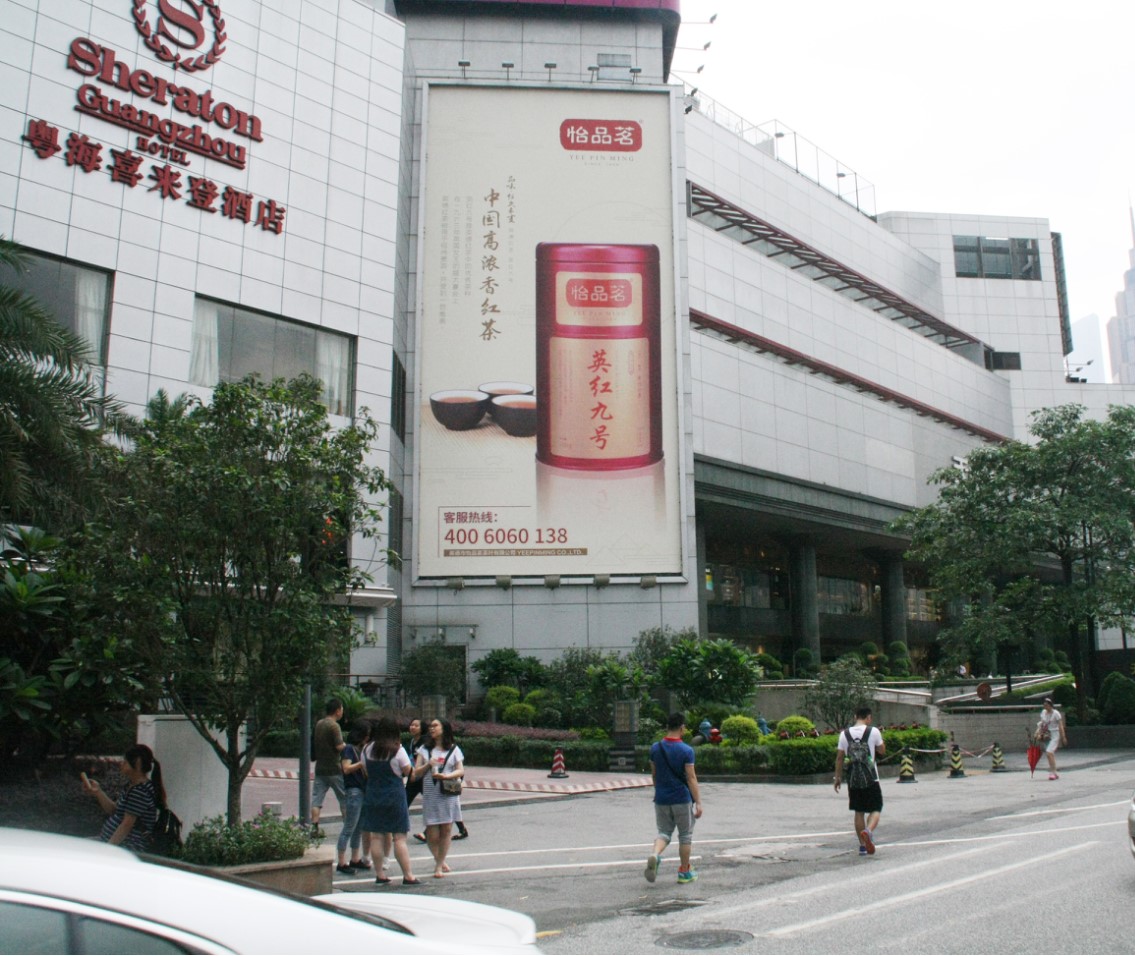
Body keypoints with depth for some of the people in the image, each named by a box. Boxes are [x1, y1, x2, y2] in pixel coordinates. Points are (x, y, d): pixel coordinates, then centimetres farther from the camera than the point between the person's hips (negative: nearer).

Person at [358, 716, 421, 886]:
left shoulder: (367, 749, 3)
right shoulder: (397, 750, -11)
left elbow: (366, 772, 11)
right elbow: (407, 771, -4)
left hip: (373, 795, 4)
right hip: (395, 796, -4)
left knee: (376, 836, 9)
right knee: (399, 838, -1)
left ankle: (380, 875, 12)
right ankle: (408, 876, 1)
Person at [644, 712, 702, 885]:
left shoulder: (655, 748, 1)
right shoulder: (686, 750, -13)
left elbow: (653, 774, 10)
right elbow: (691, 778, -14)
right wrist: (698, 802, -10)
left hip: (661, 799, 3)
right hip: (682, 799, -3)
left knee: (664, 832, 13)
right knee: (685, 835, 12)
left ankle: (655, 855, -16)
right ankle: (684, 872, 19)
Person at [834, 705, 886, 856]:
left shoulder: (845, 734, 2)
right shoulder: (873, 731, -6)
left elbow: (839, 757, 3)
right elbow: (882, 751, 7)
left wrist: (837, 777, 11)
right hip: (870, 779, -3)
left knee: (859, 812, 13)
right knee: (875, 809, 7)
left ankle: (863, 846, 13)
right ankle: (868, 830, -21)